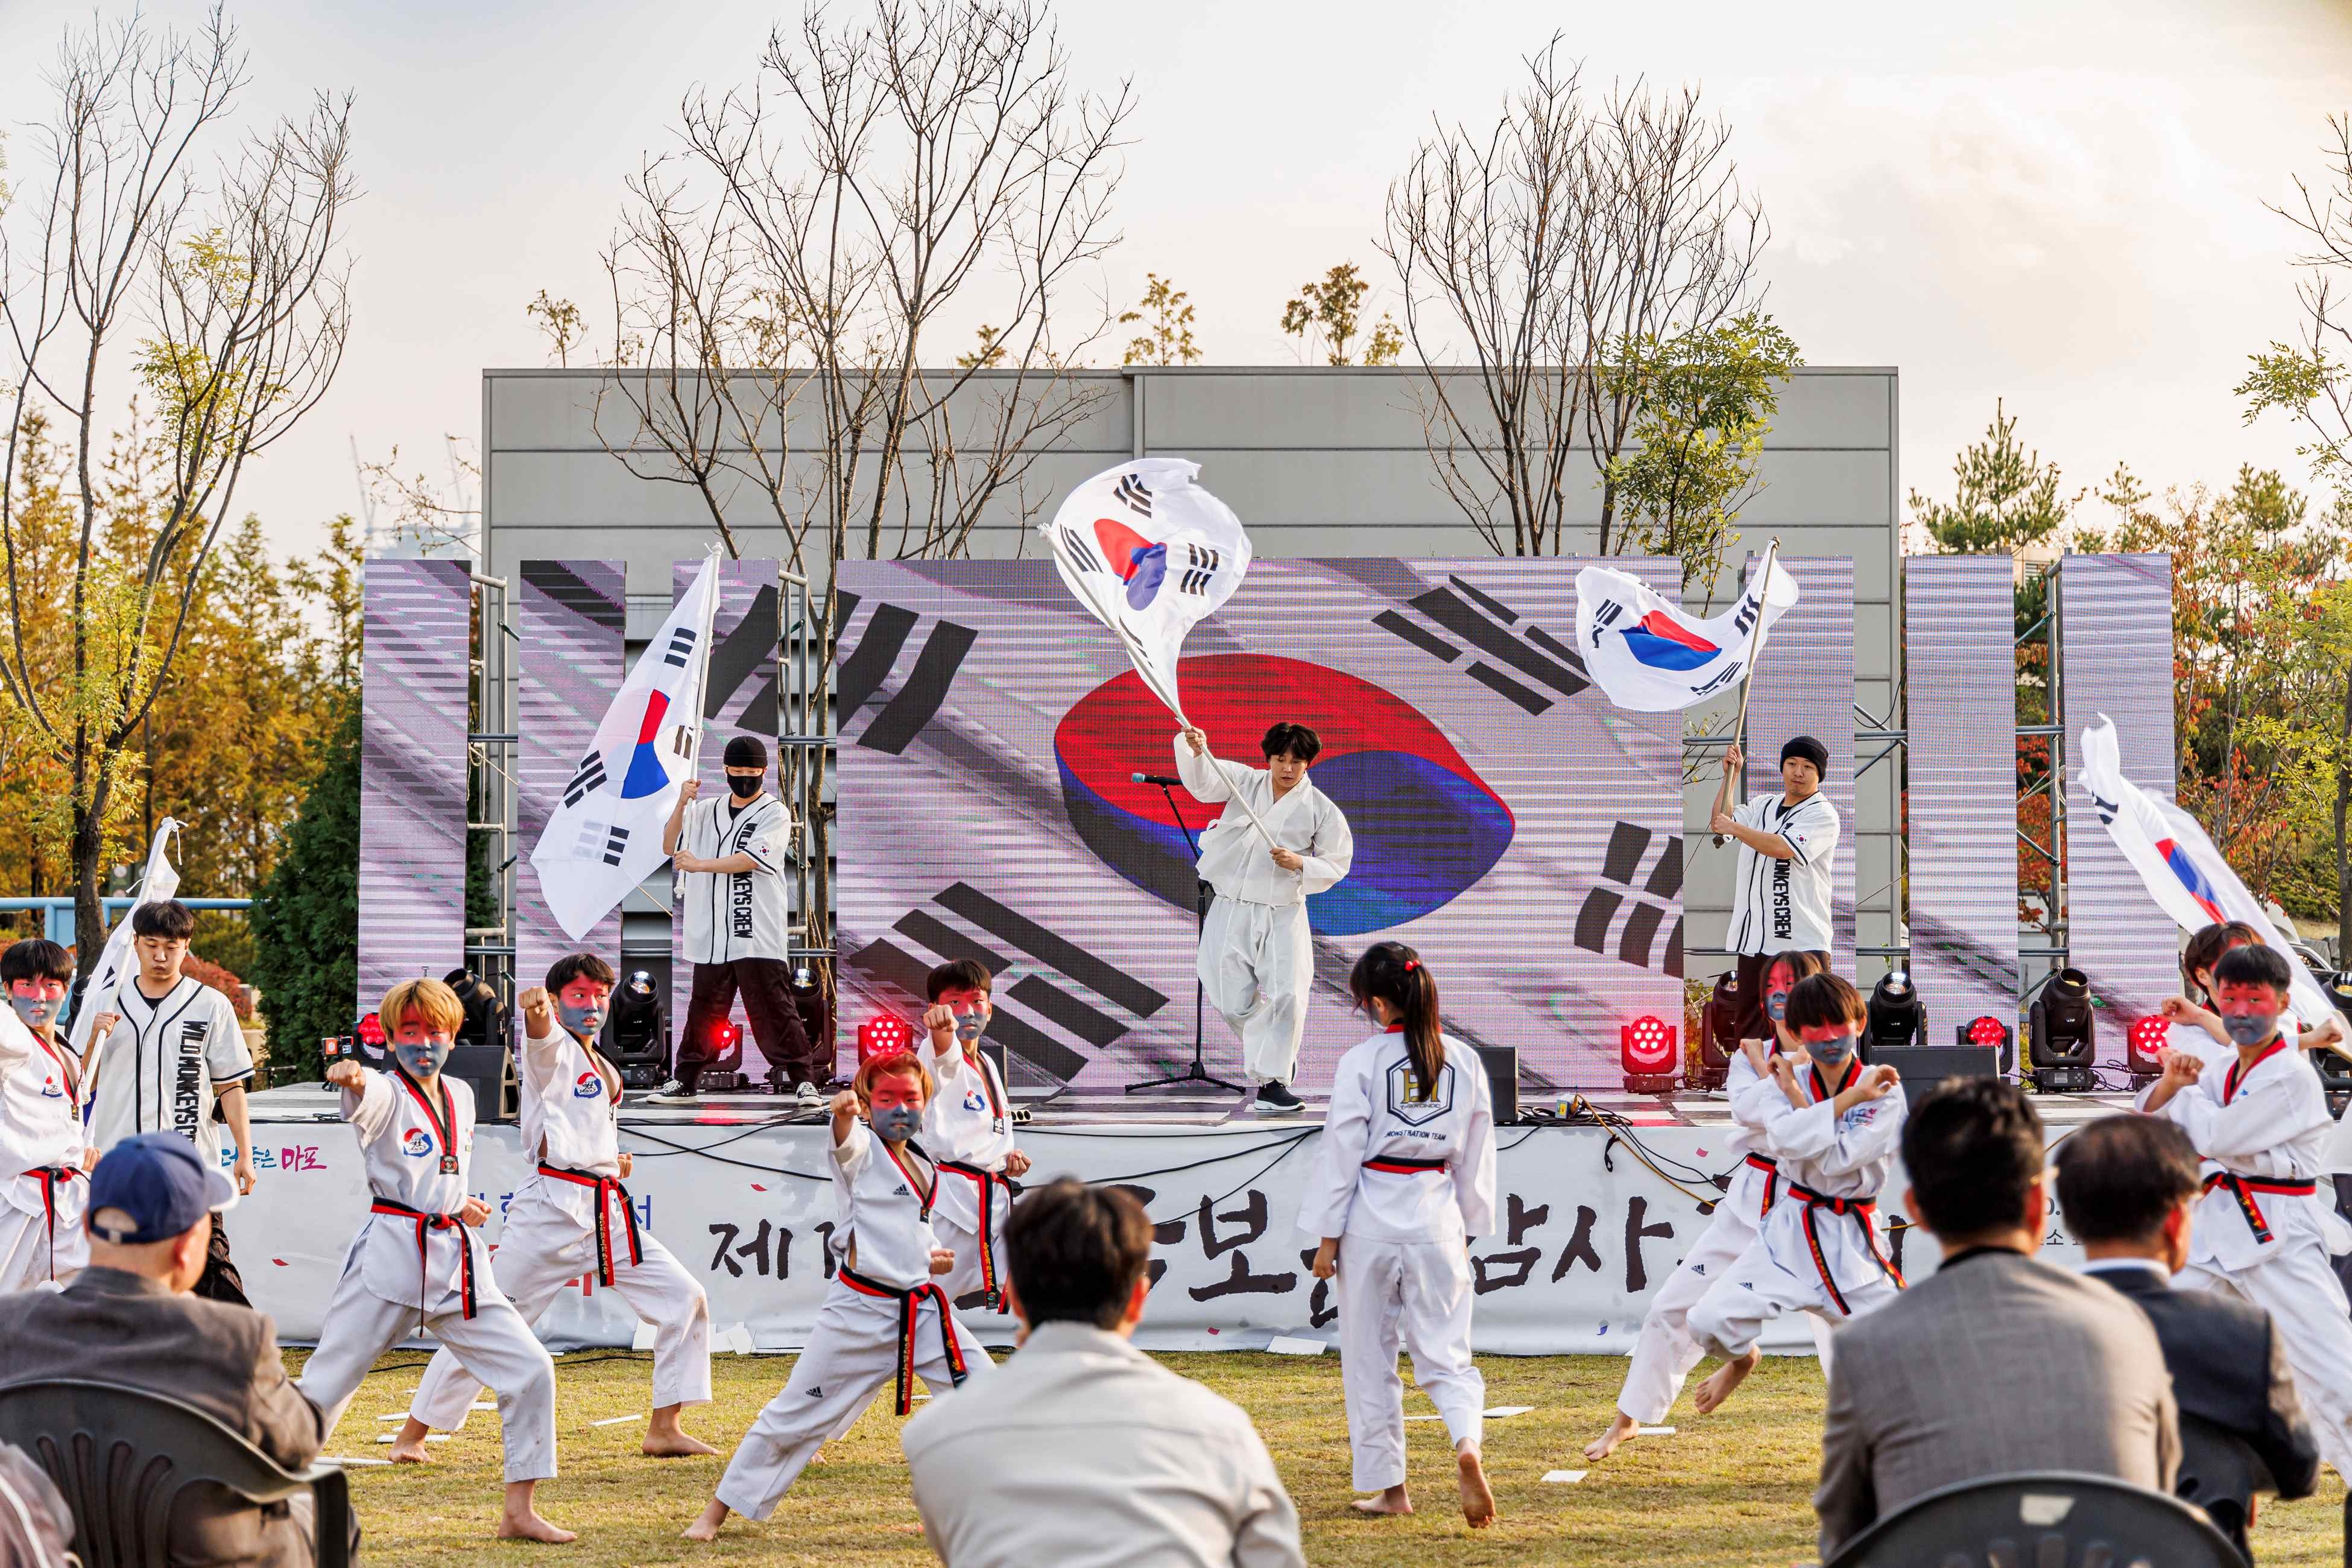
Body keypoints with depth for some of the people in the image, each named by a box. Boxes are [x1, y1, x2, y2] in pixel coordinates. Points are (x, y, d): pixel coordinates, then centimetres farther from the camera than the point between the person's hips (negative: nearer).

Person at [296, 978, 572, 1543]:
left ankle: (519, 1511, 7)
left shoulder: (461, 1095, 13)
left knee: (530, 1370, -2)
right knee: (325, 1385, -4)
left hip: (457, 1258, 6)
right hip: (391, 1255, -6)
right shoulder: (386, 1094, -6)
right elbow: (365, 1100, -33)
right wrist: (350, 1078, -55)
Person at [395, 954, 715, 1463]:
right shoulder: (553, 1050, -4)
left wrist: (612, 1160, 13)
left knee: (685, 1300, 0)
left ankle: (663, 1429, 8)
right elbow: (541, 1037, -31)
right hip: (552, 1208, -7)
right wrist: (537, 1011, -54)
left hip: (609, 1214, 7)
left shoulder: (605, 1072, 19)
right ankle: (412, 1437, 6)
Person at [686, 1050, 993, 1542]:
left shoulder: (923, 1167, 14)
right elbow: (845, 1140, -31)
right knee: (795, 1411, -1)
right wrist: (844, 1114, -56)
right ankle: (718, 1511, 10)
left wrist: (933, 1257, 6)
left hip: (922, 1308, 6)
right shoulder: (862, 1151, -6)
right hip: (861, 1312, -6)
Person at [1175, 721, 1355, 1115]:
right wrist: (1194, 750, -32)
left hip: (1282, 915, -1)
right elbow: (1203, 782, -11)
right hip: (1231, 909, 1)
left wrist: (1300, 864, -17)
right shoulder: (1245, 782, 3)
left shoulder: (1321, 809, -1)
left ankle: (1272, 1081, -6)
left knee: (1286, 995, -14)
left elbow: (1337, 864, 2)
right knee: (1232, 1002, 1)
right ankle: (1276, 1053, 30)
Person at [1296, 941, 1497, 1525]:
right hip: (1437, 1221, 3)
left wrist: (1327, 1236, -1)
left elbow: (1341, 1151, -7)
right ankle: (1467, 1445, -19)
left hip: (1371, 1221, -3)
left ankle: (1389, 1487, 17)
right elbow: (1477, 1155, 10)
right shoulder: (1465, 1061, 3)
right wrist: (1468, 1229, 19)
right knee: (1446, 1352, 9)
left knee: (1370, 1358, 11)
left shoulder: (1361, 1063, -9)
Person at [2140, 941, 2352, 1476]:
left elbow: (2217, 1137, -20)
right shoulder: (2221, 1071, 11)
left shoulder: (2293, 1077, -14)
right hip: (2220, 1231, 8)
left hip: (2283, 1241, -8)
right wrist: (2170, 1083, -7)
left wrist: (2185, 1092, -2)